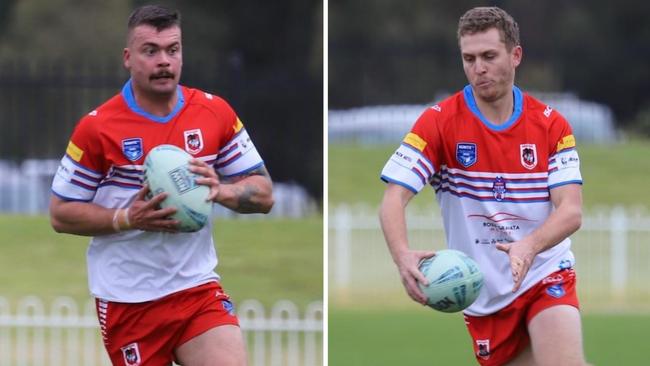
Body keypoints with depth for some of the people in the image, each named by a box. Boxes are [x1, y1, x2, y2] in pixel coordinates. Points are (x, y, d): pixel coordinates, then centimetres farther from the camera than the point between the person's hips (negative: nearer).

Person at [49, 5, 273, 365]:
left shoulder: (215, 113, 0)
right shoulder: (96, 128, -7)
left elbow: (263, 193, 5)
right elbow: (61, 214, -2)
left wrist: (219, 190, -16)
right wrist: (127, 218, -17)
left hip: (197, 288, 2)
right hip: (127, 299, -2)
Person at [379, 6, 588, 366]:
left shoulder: (551, 125, -3)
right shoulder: (438, 122, -6)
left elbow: (571, 211, -11)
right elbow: (393, 199, -14)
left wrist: (530, 245, -33)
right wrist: (403, 255, -35)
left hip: (546, 276, -1)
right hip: (482, 293, 1)